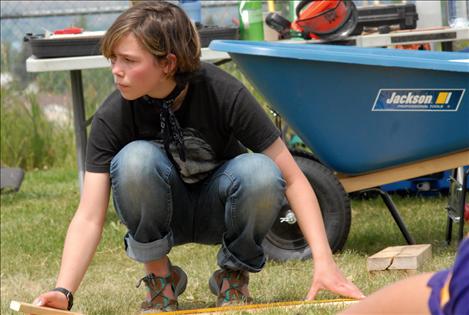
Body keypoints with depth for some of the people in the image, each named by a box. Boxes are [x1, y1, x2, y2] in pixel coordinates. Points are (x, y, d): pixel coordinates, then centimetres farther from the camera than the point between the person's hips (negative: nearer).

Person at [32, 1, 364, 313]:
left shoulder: (223, 93, -26)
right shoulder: (112, 117, -23)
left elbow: (292, 179, -22)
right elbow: (89, 217, -25)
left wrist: (324, 260, -32)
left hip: (218, 210, 0)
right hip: (161, 214, 0)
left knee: (260, 172, -34)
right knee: (136, 158, -33)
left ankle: (234, 275, -6)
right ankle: (159, 276, -11)